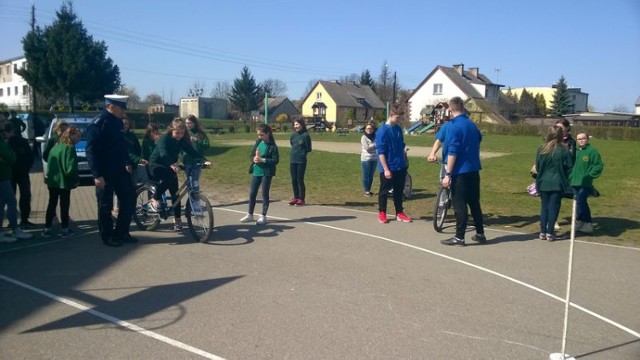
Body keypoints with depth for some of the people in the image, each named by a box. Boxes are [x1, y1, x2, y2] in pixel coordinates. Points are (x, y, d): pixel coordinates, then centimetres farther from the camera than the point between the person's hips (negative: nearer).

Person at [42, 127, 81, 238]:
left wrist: (50, 176, 14)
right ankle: (65, 229, 8)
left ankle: (47, 229, 15)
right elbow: (71, 167, -19)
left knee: (51, 204, 12)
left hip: (52, 181, 6)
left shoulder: (55, 147, 9)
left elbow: (49, 164, 11)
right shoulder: (70, 148, -14)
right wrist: (76, 179, -9)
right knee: (64, 205, 3)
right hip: (64, 181, -6)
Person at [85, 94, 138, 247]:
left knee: (130, 199, 10)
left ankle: (121, 232, 23)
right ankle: (108, 237, 18)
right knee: (106, 206, 4)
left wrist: (127, 163, 14)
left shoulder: (117, 122, 9)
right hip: (105, 173, -8)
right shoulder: (98, 124, -16)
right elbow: (91, 151, -19)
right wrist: (97, 175, -22)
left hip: (119, 170, 8)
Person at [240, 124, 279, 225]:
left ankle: (263, 216, 13)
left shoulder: (272, 146, -10)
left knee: (265, 194, 3)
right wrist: (254, 158, -12)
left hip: (266, 173, -6)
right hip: (256, 172, 6)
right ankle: (250, 215, 23)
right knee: (252, 193, 10)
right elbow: (251, 154, 11)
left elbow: (276, 160, -14)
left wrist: (262, 160, -21)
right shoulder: (258, 142, 7)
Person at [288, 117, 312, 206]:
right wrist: (295, 151, 12)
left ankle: (301, 199, 6)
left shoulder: (305, 135, -8)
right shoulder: (293, 135, 8)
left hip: (301, 161, -6)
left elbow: (308, 149, -4)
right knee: (293, 180, 10)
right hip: (293, 160, 6)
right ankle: (295, 197, 21)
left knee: (300, 180, -2)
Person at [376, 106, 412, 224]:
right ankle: (382, 213, 17)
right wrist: (386, 169, -19)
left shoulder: (398, 129, 8)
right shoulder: (382, 131, -13)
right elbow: (381, 152, -16)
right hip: (388, 168, -6)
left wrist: (404, 161, 17)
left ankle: (399, 213, 22)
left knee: (399, 190, 12)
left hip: (400, 167, 6)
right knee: (384, 190, 6)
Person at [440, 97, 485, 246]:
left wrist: (447, 174, -16)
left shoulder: (453, 126, -14)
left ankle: (459, 237, 3)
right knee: (474, 202, 15)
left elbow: (452, 153, -19)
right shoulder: (472, 124, 9)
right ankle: (480, 234, 21)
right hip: (474, 170, 7)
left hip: (460, 171, -7)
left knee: (459, 205, -1)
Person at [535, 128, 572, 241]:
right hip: (557, 183, -3)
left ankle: (543, 232, 12)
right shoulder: (563, 150, -8)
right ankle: (550, 233, 3)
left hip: (543, 183, 3)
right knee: (553, 208, 3)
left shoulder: (541, 150, 0)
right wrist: (566, 181, 7)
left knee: (544, 207, 11)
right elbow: (568, 167, -5)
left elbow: (537, 166, 6)